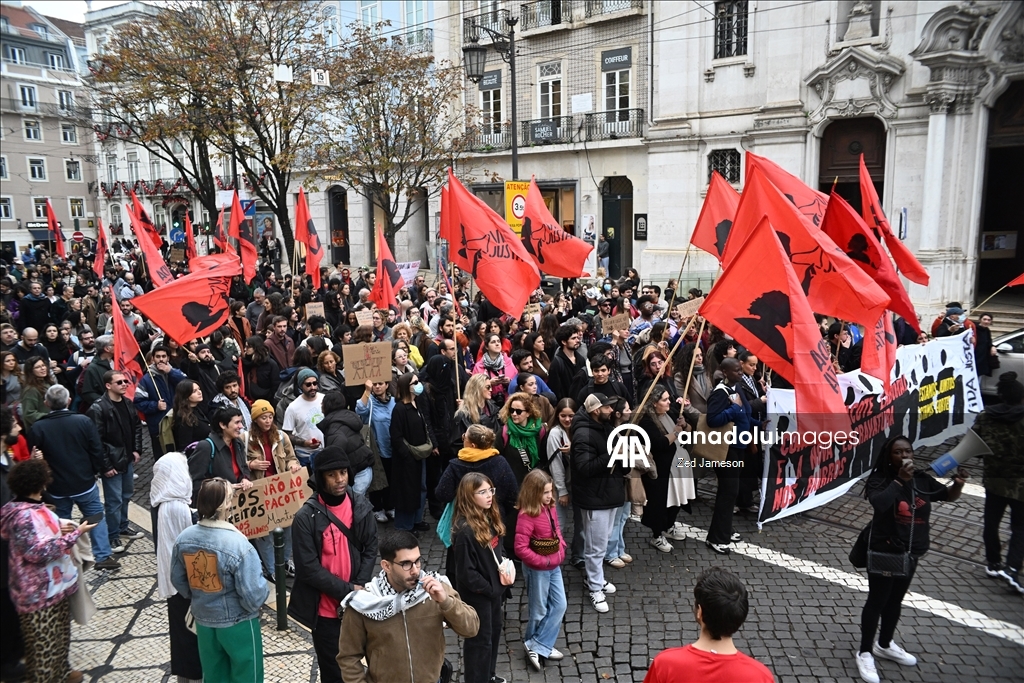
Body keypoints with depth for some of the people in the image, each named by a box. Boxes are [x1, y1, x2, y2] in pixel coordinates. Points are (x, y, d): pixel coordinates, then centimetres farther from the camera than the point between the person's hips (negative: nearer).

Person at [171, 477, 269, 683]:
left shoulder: (183, 539, -11)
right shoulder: (238, 545, -30)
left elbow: (178, 581, 5)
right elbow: (254, 597, -26)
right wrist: (263, 586, -4)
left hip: (203, 621, 5)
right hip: (238, 624, -5)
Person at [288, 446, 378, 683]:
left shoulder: (361, 506, -4)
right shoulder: (306, 517, -17)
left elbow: (370, 549, 2)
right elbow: (308, 568, -16)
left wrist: (360, 586, -10)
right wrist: (347, 590, -17)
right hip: (325, 606, -3)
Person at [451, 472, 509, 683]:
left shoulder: (489, 518, -1)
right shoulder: (464, 530, -28)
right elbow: (466, 573, -24)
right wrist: (491, 589, -16)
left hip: (494, 588, 9)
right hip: (477, 594, -9)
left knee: (494, 632, 24)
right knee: (480, 640, 8)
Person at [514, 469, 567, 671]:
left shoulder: (550, 508, -2)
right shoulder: (527, 516, -26)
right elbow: (521, 548, -27)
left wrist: (561, 549, 1)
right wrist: (543, 561, -20)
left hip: (554, 566, 8)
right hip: (537, 569, -8)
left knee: (560, 605, 10)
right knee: (540, 610, 8)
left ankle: (539, 646, 20)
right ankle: (533, 645, 32)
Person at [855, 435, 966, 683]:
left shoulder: (922, 480, -2)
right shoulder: (880, 480, -18)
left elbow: (948, 496, 8)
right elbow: (879, 504, -35)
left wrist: (958, 485, -13)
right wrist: (900, 480, -35)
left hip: (910, 553, 6)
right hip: (884, 553, -6)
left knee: (895, 601, 21)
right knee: (877, 601, 5)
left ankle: (884, 645, 41)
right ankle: (865, 653, 19)